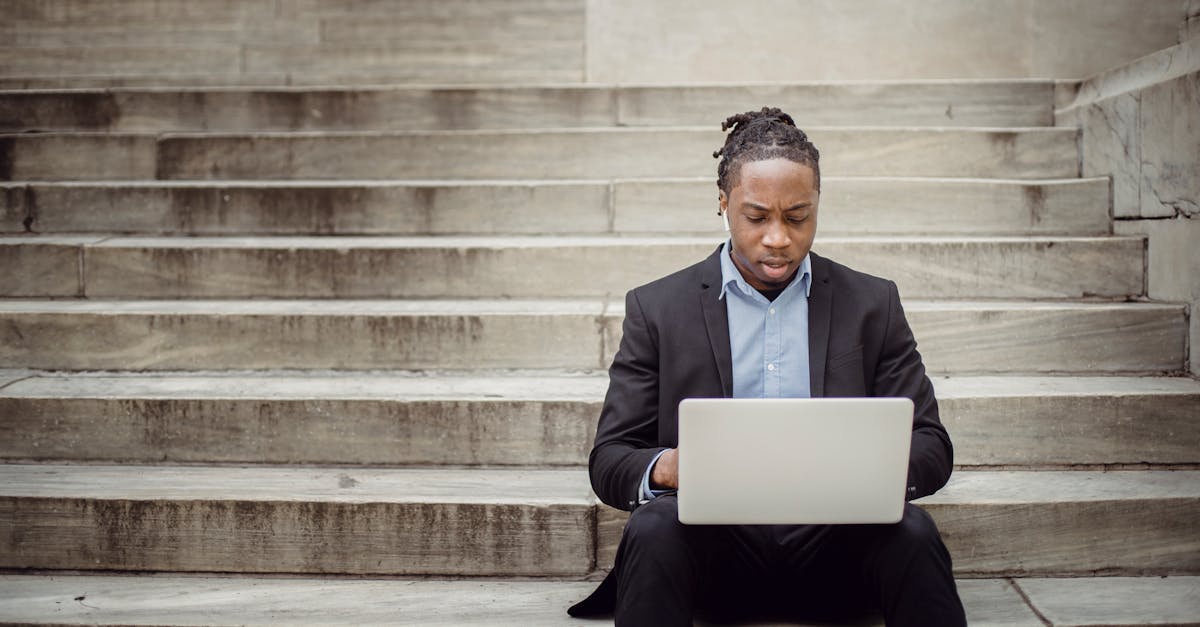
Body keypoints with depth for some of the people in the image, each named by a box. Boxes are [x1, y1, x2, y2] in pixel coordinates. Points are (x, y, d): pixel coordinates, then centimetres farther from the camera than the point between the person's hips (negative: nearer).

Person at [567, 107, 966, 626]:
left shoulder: (872, 305, 12)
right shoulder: (657, 308, 8)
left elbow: (930, 447, 8)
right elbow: (609, 459, 4)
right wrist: (666, 467, -21)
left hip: (832, 544, 1)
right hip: (716, 543, -1)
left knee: (911, 531, -30)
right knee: (653, 529, -33)